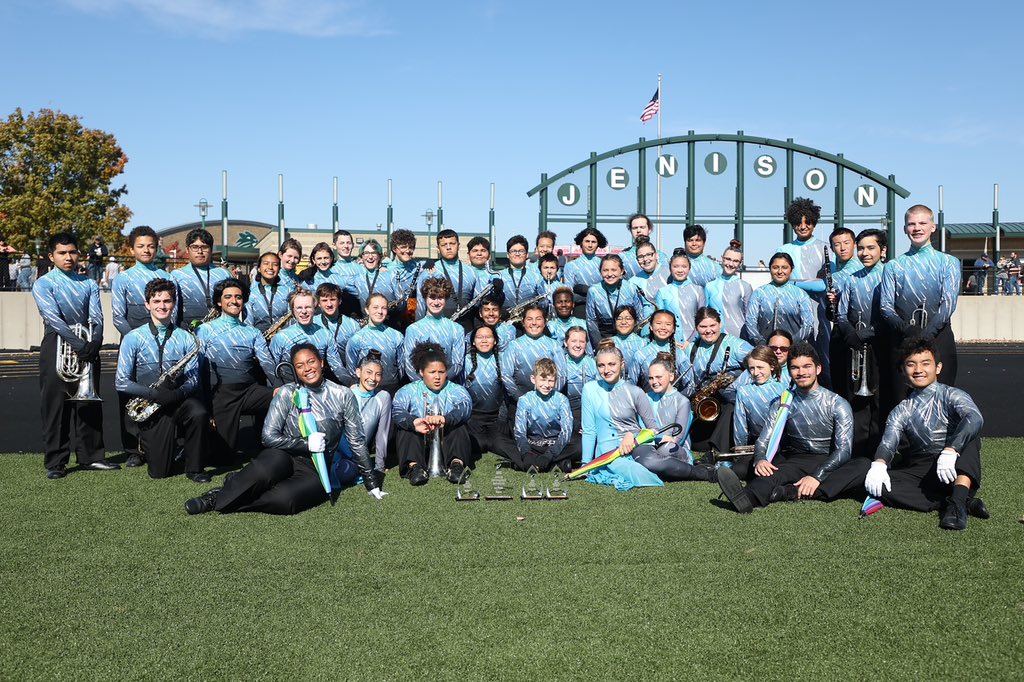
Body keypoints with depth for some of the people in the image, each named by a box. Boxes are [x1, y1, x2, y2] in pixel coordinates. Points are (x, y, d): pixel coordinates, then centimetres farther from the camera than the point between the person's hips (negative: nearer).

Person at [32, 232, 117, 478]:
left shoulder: (89, 284, 13)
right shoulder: (44, 284, 1)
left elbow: (96, 317, 2)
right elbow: (53, 318, -12)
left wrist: (94, 343, -17)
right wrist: (79, 345, -22)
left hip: (88, 348, 4)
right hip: (56, 346, -4)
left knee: (90, 403, 7)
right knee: (55, 405, -1)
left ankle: (91, 456, 16)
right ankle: (55, 462, 5)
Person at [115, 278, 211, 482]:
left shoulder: (186, 339, 6)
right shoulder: (133, 339, 1)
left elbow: (193, 379, 0)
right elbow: (121, 383, -5)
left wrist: (179, 393, -21)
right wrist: (154, 394, -19)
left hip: (179, 400, 1)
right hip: (149, 404, -1)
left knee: (199, 414, -34)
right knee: (159, 472, -8)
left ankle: (194, 469, -12)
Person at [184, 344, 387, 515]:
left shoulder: (343, 395, 4)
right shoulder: (287, 393, 3)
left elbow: (357, 441, 9)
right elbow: (269, 436, -3)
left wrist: (372, 483, 11)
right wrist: (306, 444, -14)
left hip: (316, 472, 0)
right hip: (285, 456, 0)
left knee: (284, 500, -34)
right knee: (266, 469, -39)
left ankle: (219, 502, -16)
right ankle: (221, 495, -15)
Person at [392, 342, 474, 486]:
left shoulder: (455, 390, 4)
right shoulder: (409, 391, 4)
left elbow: (466, 406, -20)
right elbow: (396, 410, -18)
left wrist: (445, 419, -44)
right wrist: (413, 422, -42)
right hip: (417, 442, 0)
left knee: (459, 425, -23)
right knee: (405, 426, -23)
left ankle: (457, 464, -40)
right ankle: (414, 466, -41)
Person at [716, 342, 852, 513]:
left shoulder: (837, 404, -1)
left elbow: (843, 449, -12)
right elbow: (764, 439, 1)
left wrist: (817, 476, -29)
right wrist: (760, 459, -26)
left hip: (827, 463, -2)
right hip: (793, 459, 2)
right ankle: (748, 498, -63)